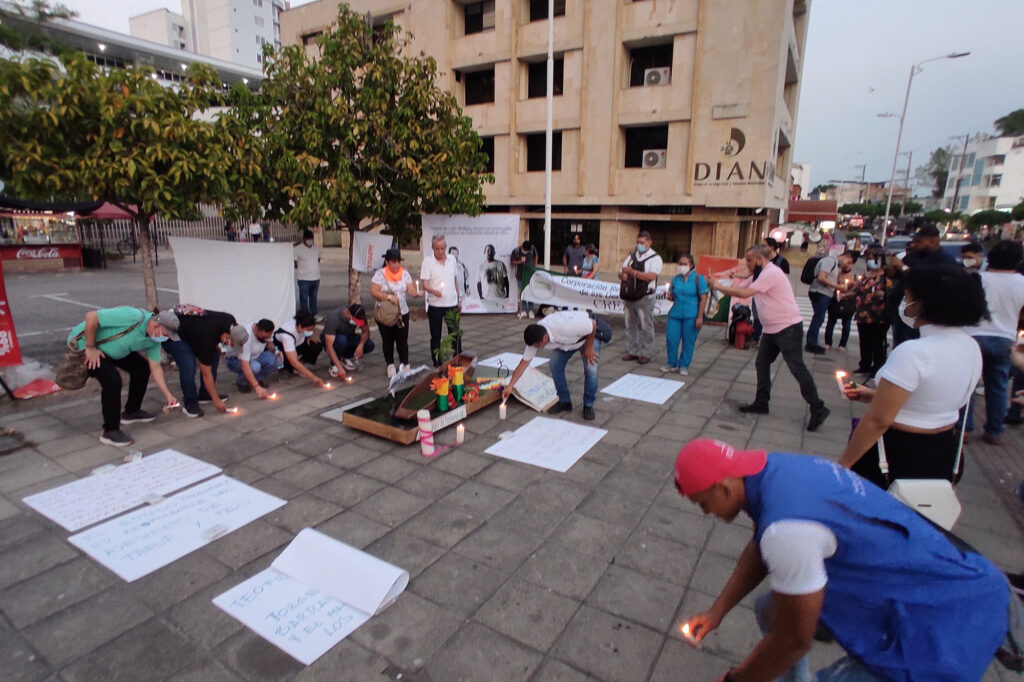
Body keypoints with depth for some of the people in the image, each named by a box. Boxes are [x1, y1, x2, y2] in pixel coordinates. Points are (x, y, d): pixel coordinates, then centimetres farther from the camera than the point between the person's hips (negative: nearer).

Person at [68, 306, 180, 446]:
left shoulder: (154, 340, -9)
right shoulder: (132, 317, -36)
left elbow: (155, 367, -2)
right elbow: (91, 316, -34)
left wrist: (168, 395, -6)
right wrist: (90, 348, -24)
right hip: (83, 342, -9)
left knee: (142, 367, 6)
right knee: (112, 380, -23)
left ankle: (131, 412, 24)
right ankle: (110, 431, -11)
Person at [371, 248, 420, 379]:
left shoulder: (404, 273, 4)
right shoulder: (380, 274, -6)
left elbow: (411, 290, -5)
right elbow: (373, 292, -13)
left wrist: (417, 293, -28)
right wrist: (389, 297, -25)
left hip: (402, 313, 2)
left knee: (403, 340, -1)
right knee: (387, 341, 9)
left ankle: (404, 365, 8)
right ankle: (390, 366, 22)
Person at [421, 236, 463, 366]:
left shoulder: (452, 259, 5)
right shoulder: (427, 261, -7)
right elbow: (425, 284, -11)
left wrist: (459, 299, 14)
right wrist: (434, 291, -31)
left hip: (452, 304, 3)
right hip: (435, 305, -3)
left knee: (456, 335, 8)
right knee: (435, 336, 8)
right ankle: (437, 364, 19)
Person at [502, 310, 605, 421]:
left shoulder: (565, 327, -45)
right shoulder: (535, 337, -25)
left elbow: (593, 324, -30)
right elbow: (524, 362, -17)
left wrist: (589, 348, -19)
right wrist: (510, 386, -18)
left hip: (589, 334, -5)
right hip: (565, 341, 5)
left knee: (590, 369, -18)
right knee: (555, 366, -10)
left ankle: (588, 405, 0)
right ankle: (564, 401, 8)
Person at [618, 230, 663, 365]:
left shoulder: (655, 258, -3)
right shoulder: (631, 257, 15)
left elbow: (651, 276, -18)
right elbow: (621, 273, 15)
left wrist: (632, 272, -25)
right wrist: (622, 275, -9)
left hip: (645, 297, -6)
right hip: (629, 297, 6)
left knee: (645, 326, -1)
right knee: (630, 325, 11)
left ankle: (645, 353, 8)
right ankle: (632, 351, 21)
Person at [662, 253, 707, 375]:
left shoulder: (698, 279, -2)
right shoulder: (675, 279, 10)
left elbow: (703, 299, -5)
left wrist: (700, 317, -10)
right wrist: (670, 296, -7)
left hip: (691, 316, -3)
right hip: (675, 314, 4)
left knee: (688, 341, 4)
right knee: (671, 339, 1)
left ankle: (684, 366, 18)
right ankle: (672, 363, 18)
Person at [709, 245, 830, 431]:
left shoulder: (771, 273, -19)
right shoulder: (758, 275, 13)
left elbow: (744, 293, -25)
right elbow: (738, 290, 12)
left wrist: (718, 286, -17)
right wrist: (719, 287, -4)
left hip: (788, 328, -10)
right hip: (772, 330, 10)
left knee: (797, 368, -8)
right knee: (761, 364, 12)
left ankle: (818, 409, 1)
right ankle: (761, 403, 22)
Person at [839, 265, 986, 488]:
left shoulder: (912, 352, -25)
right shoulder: (972, 348, 1)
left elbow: (878, 420, -25)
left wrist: (844, 463, -18)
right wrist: (874, 395, 18)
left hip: (896, 455, -8)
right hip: (944, 455, 8)